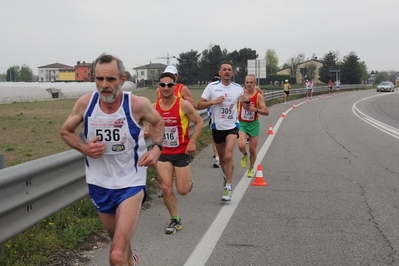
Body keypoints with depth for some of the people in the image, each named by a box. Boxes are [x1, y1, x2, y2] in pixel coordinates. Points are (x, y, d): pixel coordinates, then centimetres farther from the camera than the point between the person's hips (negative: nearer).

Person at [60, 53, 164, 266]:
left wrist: (156, 148, -12)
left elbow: (158, 122, 5)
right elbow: (65, 131, 5)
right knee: (118, 238, 27)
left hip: (130, 183, -3)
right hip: (98, 183, 4)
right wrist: (84, 148, -14)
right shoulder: (85, 103, -11)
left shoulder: (138, 104, -17)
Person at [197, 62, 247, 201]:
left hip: (232, 127, -1)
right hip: (217, 127, 1)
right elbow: (199, 105, -3)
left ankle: (228, 187, -9)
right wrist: (213, 101, -18)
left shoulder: (238, 88, 1)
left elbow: (246, 108, 8)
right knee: (222, 157, 15)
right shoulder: (212, 87, -3)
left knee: (228, 156, -17)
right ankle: (226, 176, 44)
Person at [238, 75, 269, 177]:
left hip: (254, 124, -1)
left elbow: (266, 112, -13)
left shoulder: (258, 96, -8)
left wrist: (256, 110, -28)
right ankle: (245, 155, 16)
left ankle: (251, 168, 30)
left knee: (252, 149, 5)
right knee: (241, 146, -21)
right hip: (241, 123, 1)